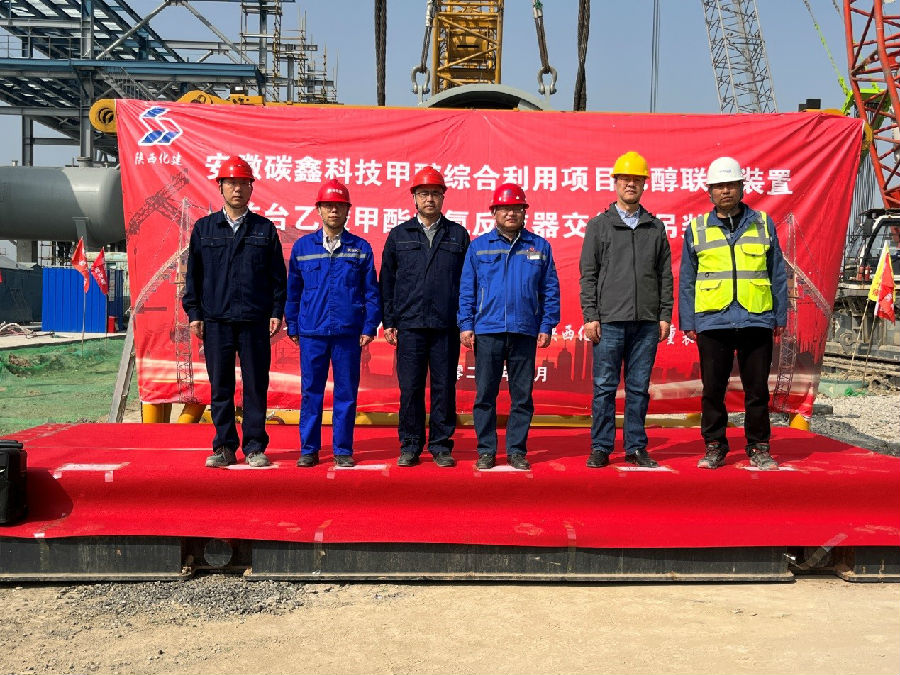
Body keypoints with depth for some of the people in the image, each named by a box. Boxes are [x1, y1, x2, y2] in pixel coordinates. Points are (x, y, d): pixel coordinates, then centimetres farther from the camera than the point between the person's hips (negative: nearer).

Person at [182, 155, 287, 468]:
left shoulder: (265, 229, 9)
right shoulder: (204, 228, 11)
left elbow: (277, 275, 8)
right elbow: (193, 274, 11)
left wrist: (277, 312, 0)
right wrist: (194, 313, 4)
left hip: (255, 321, -1)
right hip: (216, 320, 1)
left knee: (256, 386, 2)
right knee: (220, 387, 5)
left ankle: (255, 447, 10)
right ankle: (224, 447, 14)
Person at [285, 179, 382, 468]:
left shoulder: (361, 248, 6)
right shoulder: (302, 246, 8)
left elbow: (371, 291, 6)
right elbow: (293, 290, 12)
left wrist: (369, 327, -1)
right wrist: (292, 327, 9)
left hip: (348, 332, 0)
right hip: (311, 332, 1)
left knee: (346, 394, 4)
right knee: (311, 392, 5)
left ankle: (343, 450, 15)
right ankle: (309, 449, 15)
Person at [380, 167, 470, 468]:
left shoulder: (458, 235, 10)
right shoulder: (399, 235, 11)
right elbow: (386, 281, 11)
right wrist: (389, 322, 4)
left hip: (447, 326, 0)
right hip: (409, 324, 0)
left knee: (444, 387, 3)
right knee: (410, 388, 2)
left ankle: (441, 446, 13)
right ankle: (410, 446, 13)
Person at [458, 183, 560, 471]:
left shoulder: (540, 247, 9)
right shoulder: (478, 247, 8)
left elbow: (550, 290, 9)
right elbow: (466, 289, 7)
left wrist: (547, 326, 1)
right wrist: (465, 324, -1)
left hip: (525, 332, 1)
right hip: (487, 331, 0)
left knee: (522, 395, 5)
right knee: (485, 393, 3)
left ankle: (516, 450, 15)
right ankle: (486, 450, 13)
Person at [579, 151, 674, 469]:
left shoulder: (656, 227, 13)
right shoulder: (599, 225, 7)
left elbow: (665, 276, 13)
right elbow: (588, 275, 3)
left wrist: (665, 316, 5)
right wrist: (590, 317, -5)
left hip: (647, 322, 2)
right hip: (609, 321, -2)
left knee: (639, 388, 7)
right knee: (604, 387, 0)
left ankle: (636, 447, 15)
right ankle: (601, 448, 8)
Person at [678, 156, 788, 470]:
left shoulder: (763, 224, 10)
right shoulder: (696, 229, 8)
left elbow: (777, 274, 11)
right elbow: (686, 280, 9)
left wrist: (780, 317, 6)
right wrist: (687, 322, 3)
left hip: (757, 321, 0)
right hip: (712, 322, 0)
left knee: (757, 388, 6)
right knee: (713, 389, 4)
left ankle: (759, 448, 17)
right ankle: (714, 447, 16)